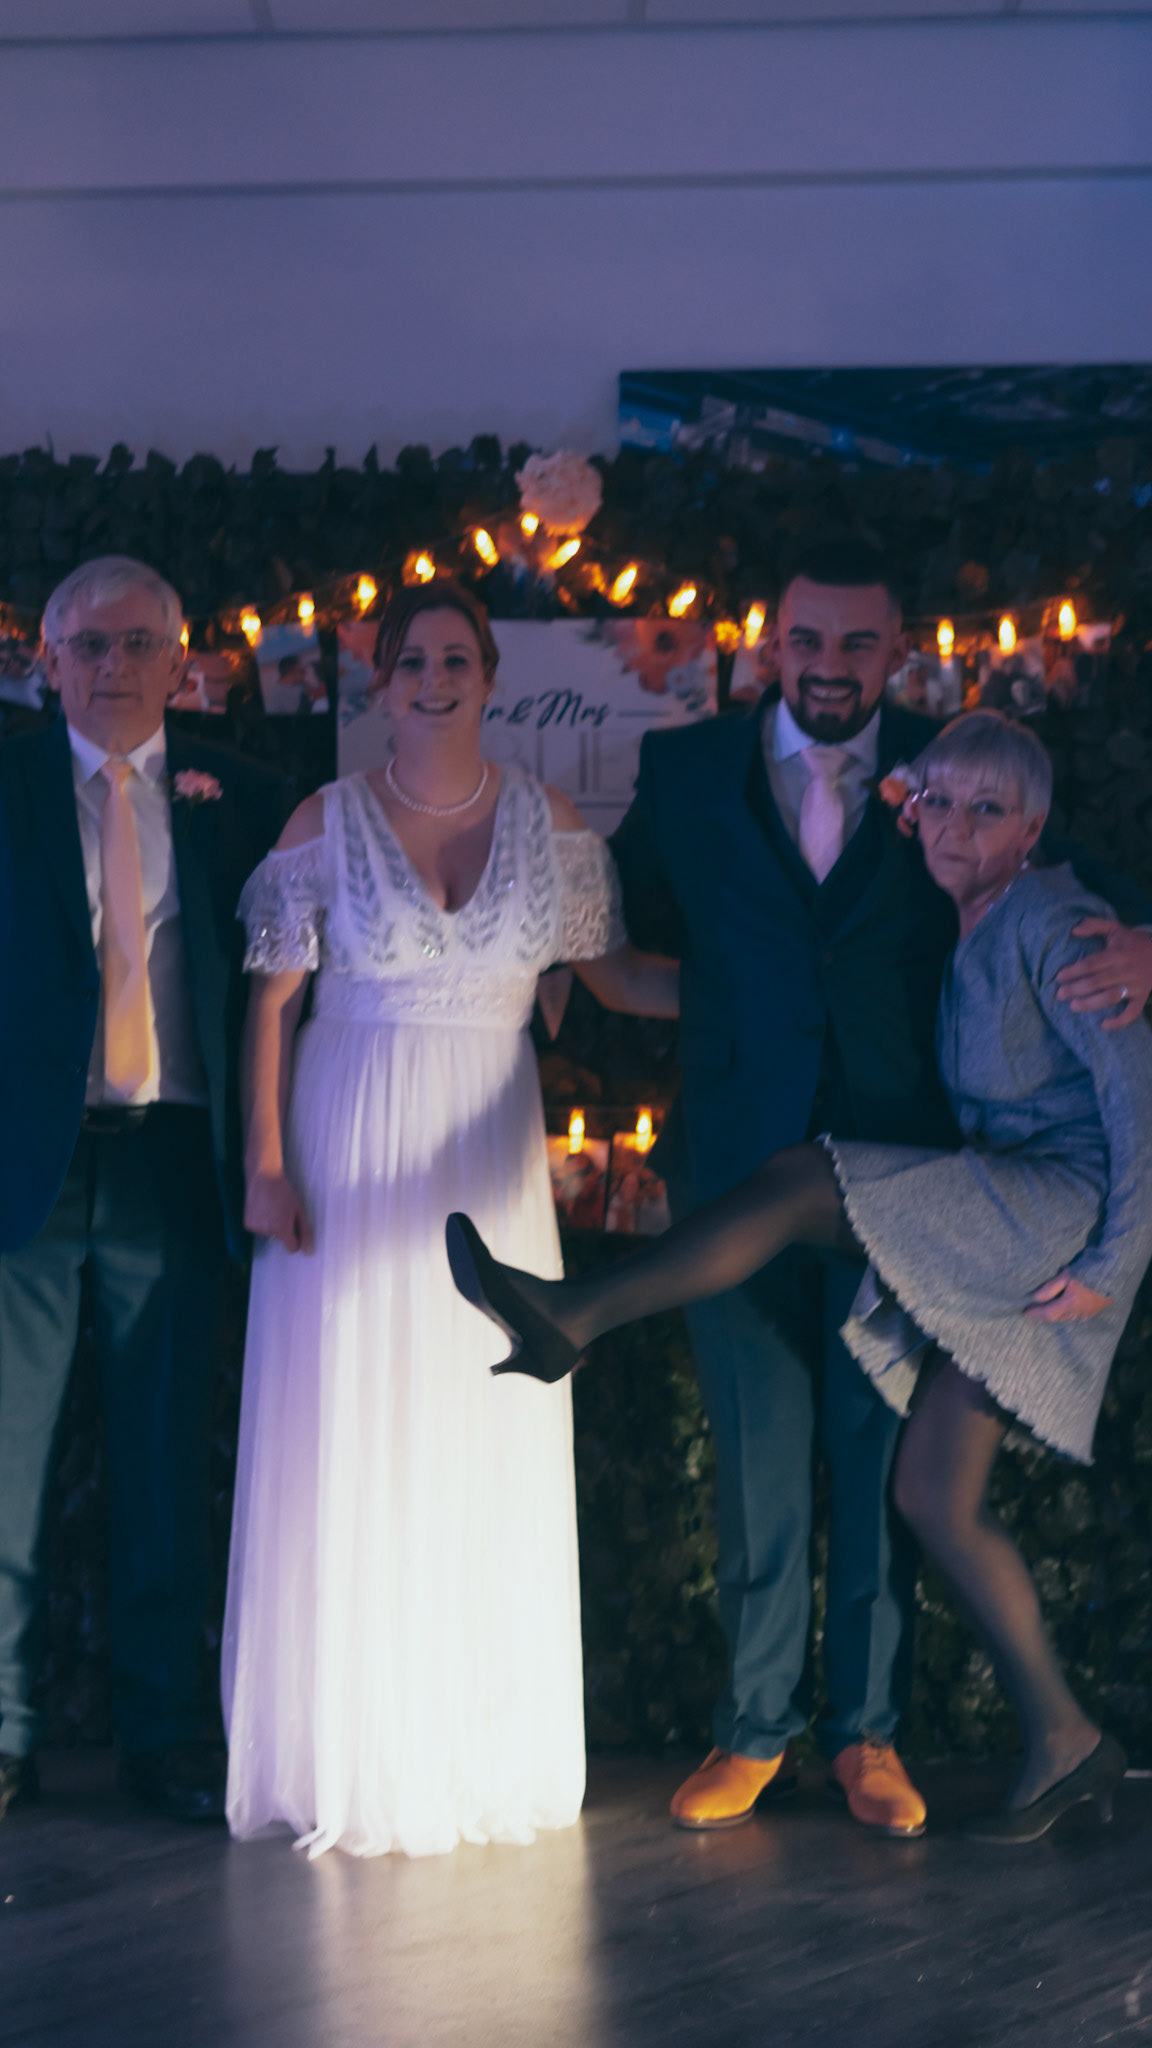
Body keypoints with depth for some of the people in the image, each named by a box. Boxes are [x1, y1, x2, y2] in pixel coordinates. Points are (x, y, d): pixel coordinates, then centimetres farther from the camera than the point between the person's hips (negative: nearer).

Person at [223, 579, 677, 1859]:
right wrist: (267, 1163, -6)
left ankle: (488, 1747, 17)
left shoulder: (550, 823, 4)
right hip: (351, 1149, -2)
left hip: (488, 1156, 2)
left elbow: (613, 976, 11)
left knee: (490, 1449, 4)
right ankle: (353, 1752, 10)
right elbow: (273, 1001, 0)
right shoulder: (327, 822, -1)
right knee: (349, 1438, -1)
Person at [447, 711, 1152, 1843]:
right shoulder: (970, 940, 17)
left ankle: (572, 1318, -18)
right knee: (934, 1491, 4)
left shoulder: (1052, 923, -10)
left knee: (803, 1184, -23)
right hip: (1001, 1230, 9)